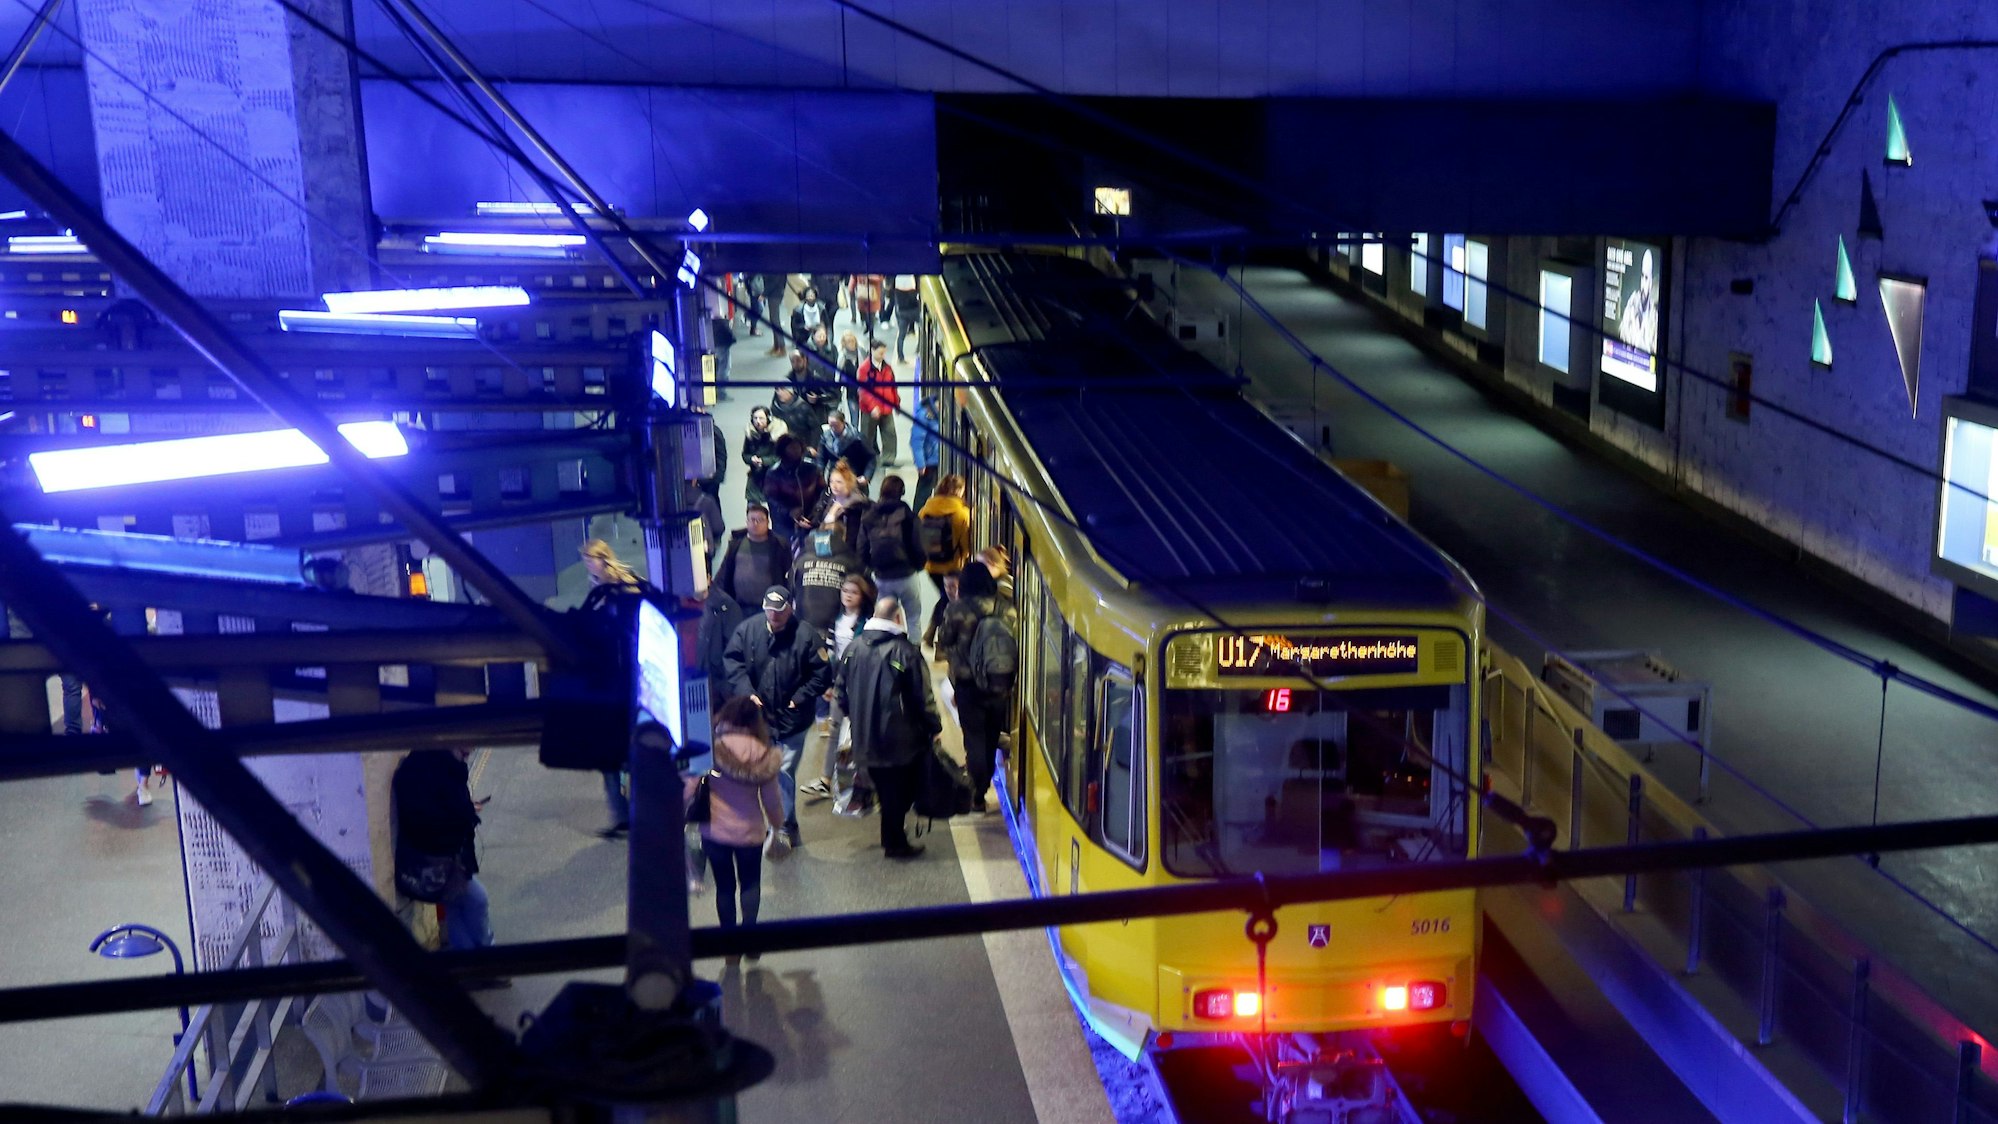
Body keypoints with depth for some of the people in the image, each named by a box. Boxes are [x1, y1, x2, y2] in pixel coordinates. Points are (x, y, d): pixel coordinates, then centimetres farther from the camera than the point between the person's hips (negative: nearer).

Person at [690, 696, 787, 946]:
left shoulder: (712, 747, -14)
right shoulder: (764, 755, -9)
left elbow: (691, 786, -13)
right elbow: (771, 798, -2)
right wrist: (778, 825, 16)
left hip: (714, 829, -1)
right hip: (750, 831, 1)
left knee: (724, 886, 15)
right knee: (750, 884, 20)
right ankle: (749, 928, 5)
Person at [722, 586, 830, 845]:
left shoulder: (806, 635, -10)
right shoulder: (747, 629, -1)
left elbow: (822, 673, -7)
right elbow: (732, 663, 1)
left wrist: (800, 699, -11)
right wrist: (746, 692, -12)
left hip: (792, 719, -3)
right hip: (756, 715, 4)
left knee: (785, 772, -4)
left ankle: (786, 825, 10)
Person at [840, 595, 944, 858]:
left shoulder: (854, 648, 1)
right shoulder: (905, 652, -17)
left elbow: (843, 690, 11)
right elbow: (923, 697, -13)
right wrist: (935, 727, 0)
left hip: (865, 737, 6)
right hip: (900, 738, -6)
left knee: (885, 788, 20)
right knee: (899, 791, 8)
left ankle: (892, 835, 31)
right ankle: (895, 843, 14)